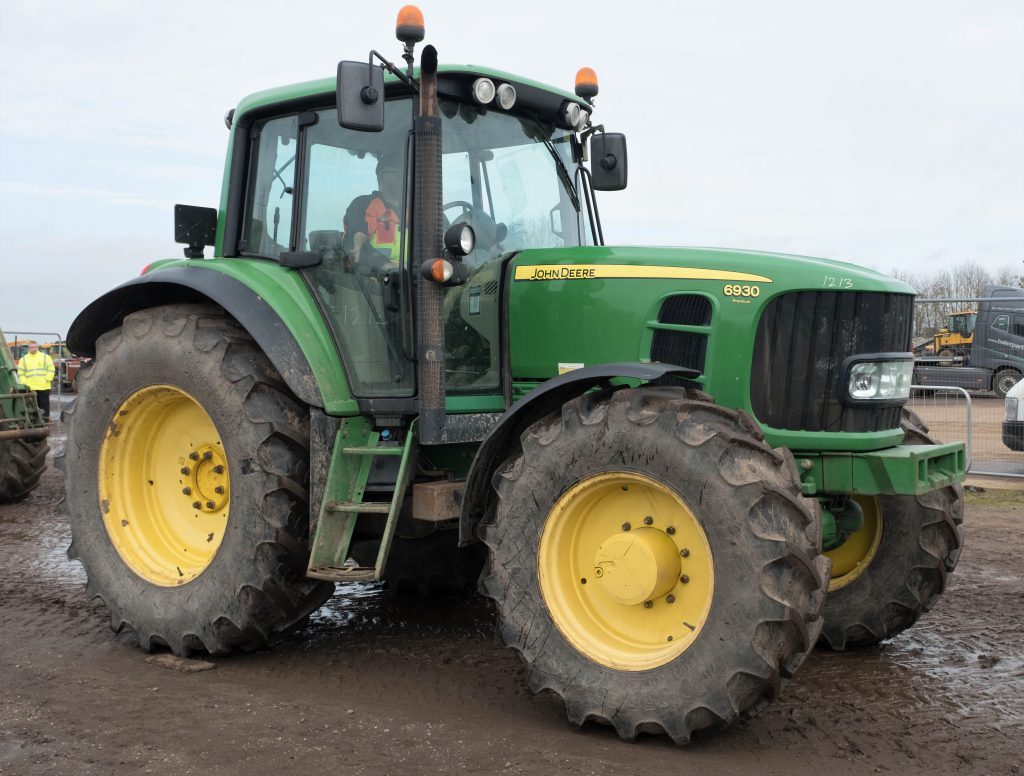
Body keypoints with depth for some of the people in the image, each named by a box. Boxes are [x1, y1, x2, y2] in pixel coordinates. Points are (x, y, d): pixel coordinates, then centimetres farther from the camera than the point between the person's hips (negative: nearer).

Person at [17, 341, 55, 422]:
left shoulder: (45, 357, 8)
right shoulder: (24, 359, 12)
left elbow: (51, 370, 4)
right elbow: (20, 373, 9)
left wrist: (47, 379, -7)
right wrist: (24, 383, -3)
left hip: (44, 387, -1)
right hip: (30, 388, 1)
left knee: (44, 404, 1)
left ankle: (45, 421, 6)